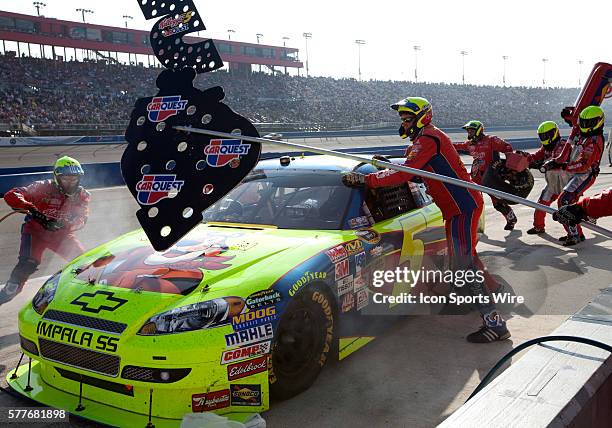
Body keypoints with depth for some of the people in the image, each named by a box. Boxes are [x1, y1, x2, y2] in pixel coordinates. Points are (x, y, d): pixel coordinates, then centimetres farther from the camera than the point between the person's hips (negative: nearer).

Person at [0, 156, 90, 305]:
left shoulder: (82, 195, -7)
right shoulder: (44, 188, -17)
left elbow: (81, 219, -17)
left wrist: (63, 224, -37)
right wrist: (30, 207, -43)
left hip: (62, 235, 3)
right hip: (36, 230, -3)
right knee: (29, 263, -24)